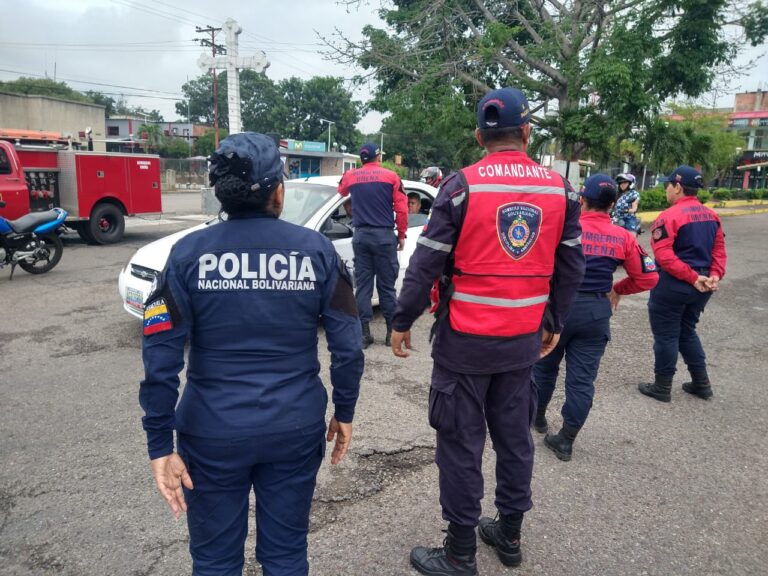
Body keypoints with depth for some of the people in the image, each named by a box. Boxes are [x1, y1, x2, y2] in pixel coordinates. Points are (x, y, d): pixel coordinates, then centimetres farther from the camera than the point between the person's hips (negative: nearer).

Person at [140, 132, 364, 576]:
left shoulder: (189, 253, -7)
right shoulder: (316, 249, -6)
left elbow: (161, 359, -10)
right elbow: (348, 346, -5)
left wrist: (161, 444, -3)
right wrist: (345, 412, 8)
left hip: (213, 433, 0)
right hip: (296, 429, 1)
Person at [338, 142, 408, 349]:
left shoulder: (351, 176, 9)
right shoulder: (391, 176, 0)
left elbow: (342, 191, 32)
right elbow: (402, 209, -4)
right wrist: (401, 235, 6)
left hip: (360, 236, 2)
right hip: (384, 235, -2)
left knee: (363, 285, 6)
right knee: (386, 285, 5)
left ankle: (365, 333, 5)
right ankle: (391, 331, 11)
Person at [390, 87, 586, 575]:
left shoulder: (462, 185, -10)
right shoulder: (560, 189, 2)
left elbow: (427, 263, -12)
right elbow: (570, 268, 7)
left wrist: (402, 322, -2)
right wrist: (555, 324, 18)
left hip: (465, 339, -4)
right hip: (524, 340, 5)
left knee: (462, 444, 6)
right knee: (515, 436, 18)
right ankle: (510, 534, 35)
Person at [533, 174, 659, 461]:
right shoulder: (624, 237, -1)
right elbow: (648, 277, 4)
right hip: (596, 312, 2)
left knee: (544, 365, 20)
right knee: (582, 378, 8)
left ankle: (537, 416, 38)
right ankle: (566, 440, 14)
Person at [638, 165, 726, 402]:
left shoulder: (670, 216, -16)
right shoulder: (711, 216, 9)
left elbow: (664, 255, -24)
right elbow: (719, 249, 5)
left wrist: (693, 278, -20)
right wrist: (714, 275, -4)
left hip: (673, 285, -8)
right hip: (701, 286, 8)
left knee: (666, 335, 5)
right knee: (687, 331, 22)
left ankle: (662, 388, 15)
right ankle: (701, 383, 29)